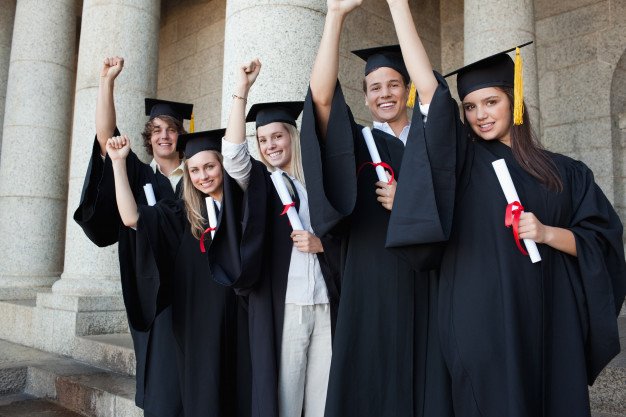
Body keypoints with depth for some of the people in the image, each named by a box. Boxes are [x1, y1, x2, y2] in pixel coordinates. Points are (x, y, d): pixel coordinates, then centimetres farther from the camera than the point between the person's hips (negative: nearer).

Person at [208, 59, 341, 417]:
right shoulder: (260, 181, 8)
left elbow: (345, 241, 14)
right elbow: (233, 152, -13)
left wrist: (320, 244, -6)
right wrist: (242, 90, -13)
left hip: (326, 306, 2)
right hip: (280, 306, -2)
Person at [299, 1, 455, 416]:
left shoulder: (429, 138, 12)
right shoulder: (359, 142, 7)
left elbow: (430, 87, -9)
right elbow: (321, 96, -8)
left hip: (424, 287, 1)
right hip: (372, 286, -1)